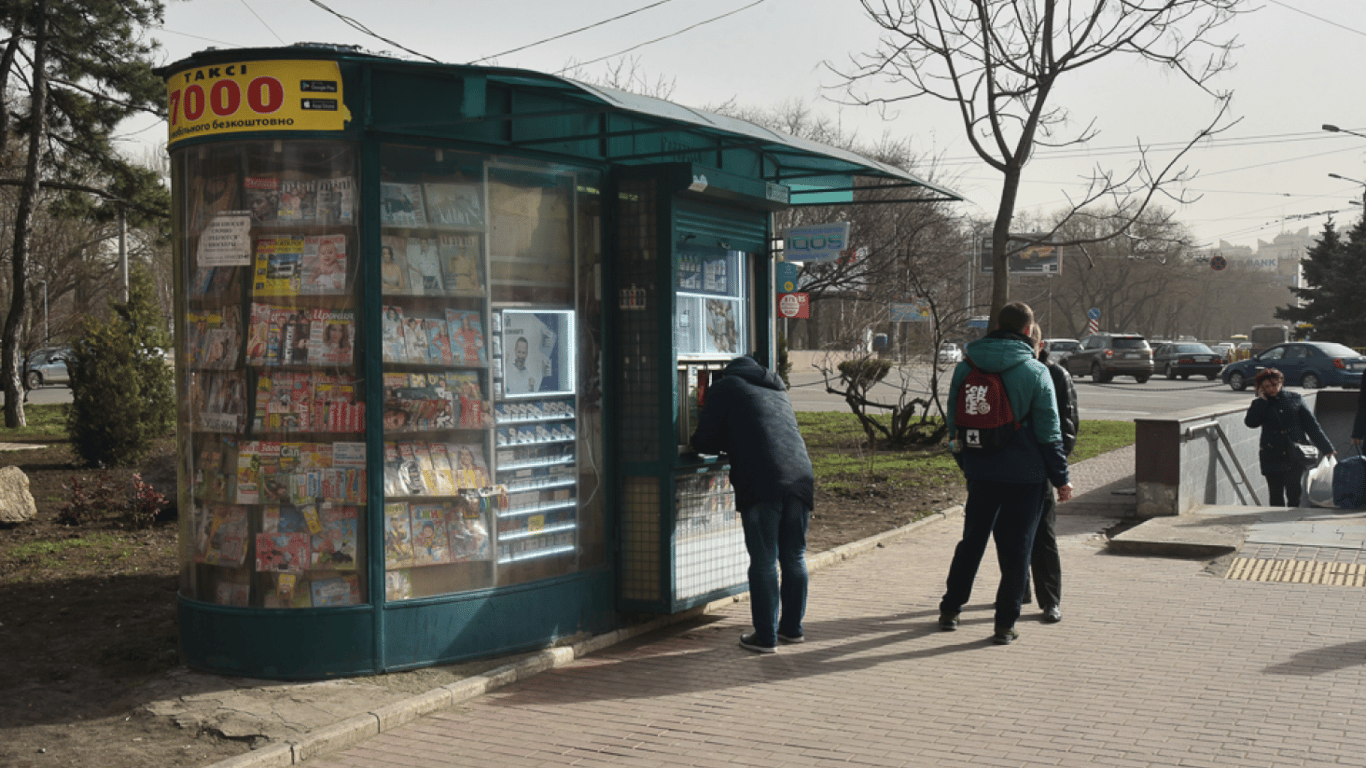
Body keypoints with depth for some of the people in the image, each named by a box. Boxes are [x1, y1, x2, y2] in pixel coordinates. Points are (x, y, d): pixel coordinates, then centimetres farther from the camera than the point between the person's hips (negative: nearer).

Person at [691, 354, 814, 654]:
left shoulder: (726, 387, 12)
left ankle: (765, 636, 1)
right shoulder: (779, 393, 30)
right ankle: (792, 627, 24)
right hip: (800, 477, 6)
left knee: (763, 562, -1)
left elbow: (704, 443, 11)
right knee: (794, 558, 14)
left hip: (761, 483, -6)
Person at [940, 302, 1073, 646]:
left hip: (981, 471, 4)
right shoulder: (1035, 372, -8)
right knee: (1016, 548, 4)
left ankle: (950, 610, 23)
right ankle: (1005, 624, 5)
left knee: (972, 540, 16)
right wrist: (1061, 478, 1)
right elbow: (1048, 433, -7)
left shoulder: (966, 367, 3)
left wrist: (965, 463, 22)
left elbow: (954, 423, 10)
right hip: (1025, 473, -3)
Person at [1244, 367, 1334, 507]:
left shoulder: (1295, 399, 7)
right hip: (1272, 457, 1)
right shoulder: (1260, 404, 8)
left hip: (1295, 454, -1)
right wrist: (1262, 400, -6)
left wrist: (1326, 448, 7)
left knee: (1293, 493, -14)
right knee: (1276, 496, 3)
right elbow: (1251, 422, -13)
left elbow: (1311, 425, 9)